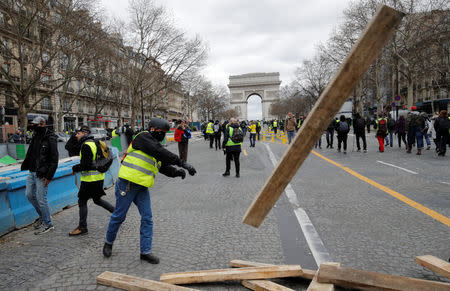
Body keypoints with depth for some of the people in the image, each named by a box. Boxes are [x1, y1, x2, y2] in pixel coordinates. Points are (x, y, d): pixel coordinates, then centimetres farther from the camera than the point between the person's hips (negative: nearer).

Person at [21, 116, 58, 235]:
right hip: (32, 172, 9)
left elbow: (54, 160, -17)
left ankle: (48, 224, 10)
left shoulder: (50, 139, -15)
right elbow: (30, 154, 20)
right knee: (30, 195, 15)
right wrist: (26, 166, 12)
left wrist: (49, 176, -19)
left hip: (42, 174, -9)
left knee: (41, 198, -4)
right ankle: (43, 216, 32)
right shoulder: (35, 136, 11)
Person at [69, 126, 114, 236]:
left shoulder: (86, 145, -17)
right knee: (97, 199, 20)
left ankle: (82, 227, 11)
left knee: (82, 201, 3)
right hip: (99, 176, 9)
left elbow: (85, 165, -19)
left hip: (90, 178, -9)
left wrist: (74, 168, -5)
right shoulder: (94, 143, 12)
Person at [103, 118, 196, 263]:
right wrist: (182, 163, -27)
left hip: (142, 187, 8)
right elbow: (161, 152, -26)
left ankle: (145, 251, 14)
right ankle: (108, 242, 32)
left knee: (147, 219, 4)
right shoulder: (143, 137, -12)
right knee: (119, 216, 8)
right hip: (127, 184, -8)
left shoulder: (156, 144, 15)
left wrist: (177, 172, -9)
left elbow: (165, 167, 11)